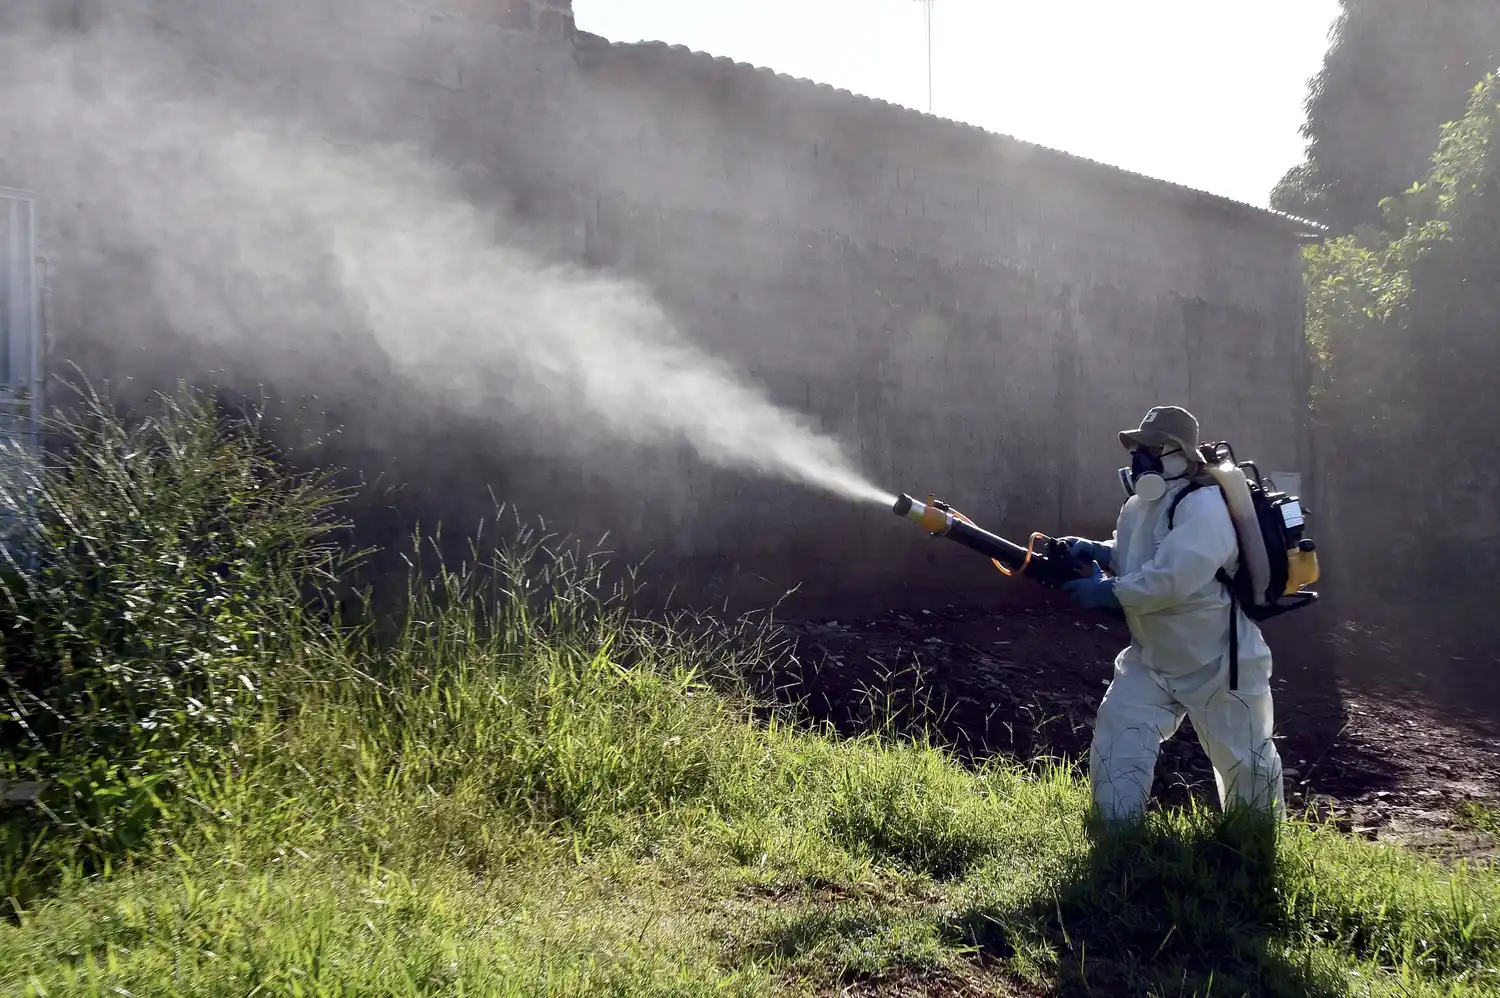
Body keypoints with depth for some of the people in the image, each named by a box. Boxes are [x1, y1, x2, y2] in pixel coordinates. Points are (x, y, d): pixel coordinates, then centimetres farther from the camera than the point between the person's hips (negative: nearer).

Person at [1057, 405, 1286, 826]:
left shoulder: (1203, 508, -26)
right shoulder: (1138, 506, 2)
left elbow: (1171, 578, -36)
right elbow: (1131, 557, 17)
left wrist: (1107, 591, -29)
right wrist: (1094, 551, -4)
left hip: (1217, 664, -7)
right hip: (1151, 660, 7)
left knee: (1245, 762, 15)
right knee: (1115, 743, -4)